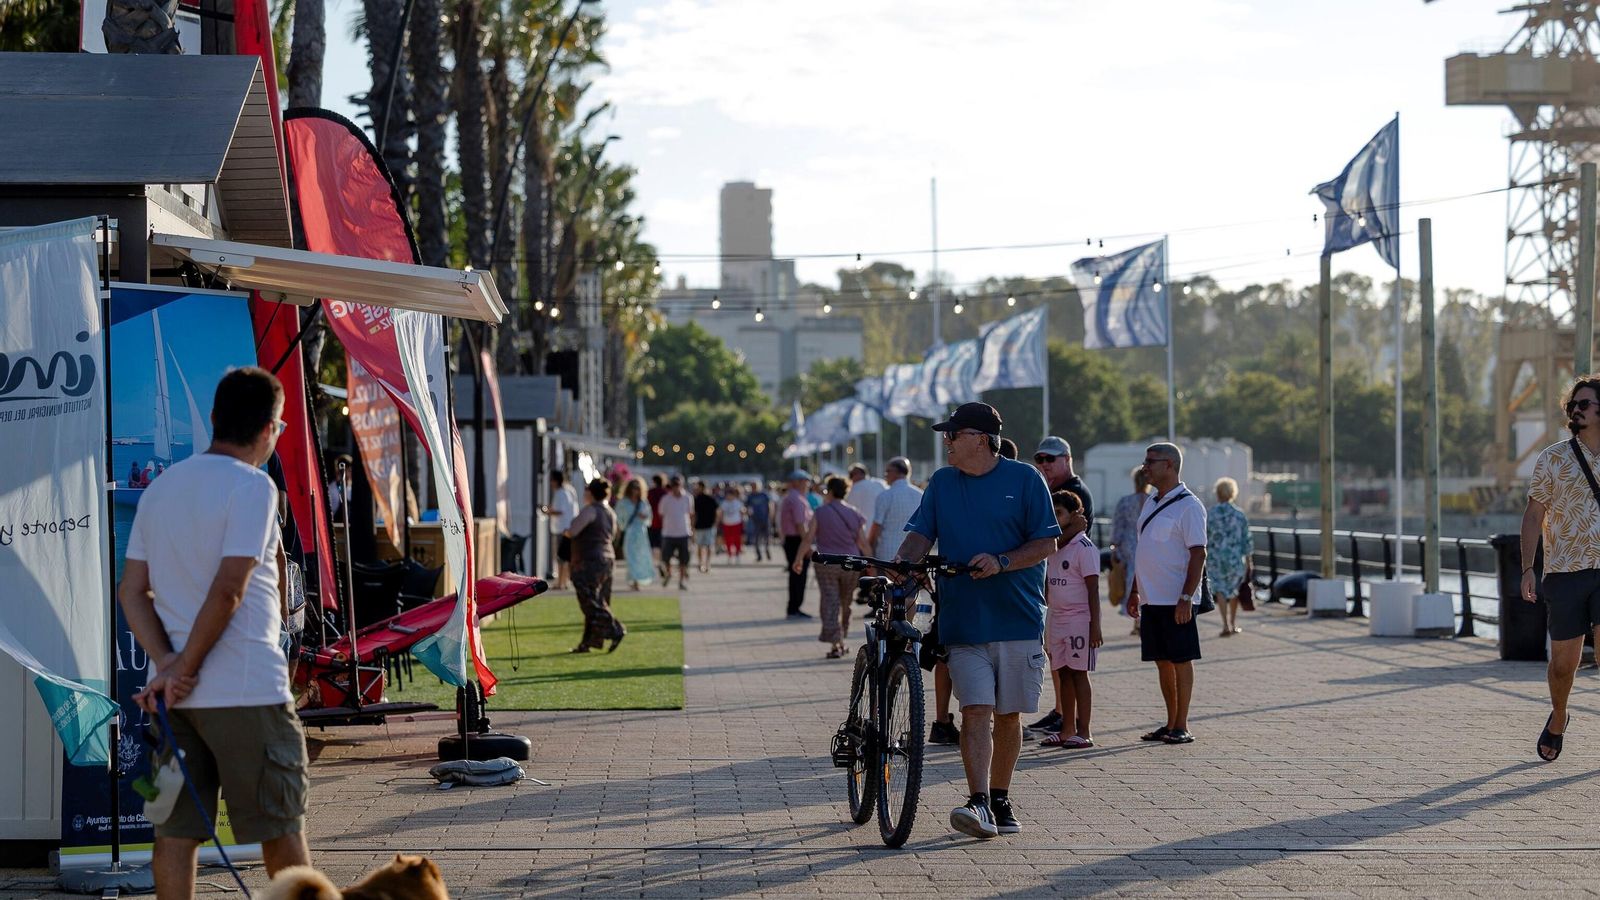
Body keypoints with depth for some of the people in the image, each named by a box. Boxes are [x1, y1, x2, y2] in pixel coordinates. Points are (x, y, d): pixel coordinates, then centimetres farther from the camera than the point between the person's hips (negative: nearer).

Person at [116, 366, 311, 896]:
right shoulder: (251, 486, -10)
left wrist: (166, 662, -3)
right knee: (281, 826, 4)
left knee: (175, 830, 5)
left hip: (175, 695, 6)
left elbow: (131, 591, 8)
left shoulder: (160, 489, 13)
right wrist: (185, 667, -11)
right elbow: (228, 590, -18)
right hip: (247, 690, -6)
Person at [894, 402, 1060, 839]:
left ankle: (1000, 800, 20)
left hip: (1018, 618, -1)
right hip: (963, 620, 1)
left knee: (1008, 715, 6)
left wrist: (1001, 563, -18)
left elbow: (1046, 544, -2)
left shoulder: (1024, 479, 0)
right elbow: (921, 536, 6)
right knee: (975, 712, -10)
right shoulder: (942, 483, 11)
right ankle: (979, 804, -17)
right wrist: (900, 565, -15)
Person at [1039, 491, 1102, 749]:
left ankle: (1084, 731, -2)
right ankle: (1067, 730, 13)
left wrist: (1095, 626, -17)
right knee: (1064, 673, 8)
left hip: (1079, 620, -7)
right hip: (1057, 619, 7)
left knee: (1079, 673, -5)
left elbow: (1093, 589, -14)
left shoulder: (1085, 548, -10)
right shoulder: (1053, 547, 13)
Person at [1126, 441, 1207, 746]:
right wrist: (1134, 590, 19)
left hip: (1176, 600, -8)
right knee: (1162, 661, 10)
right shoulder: (1152, 504, 16)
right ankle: (1171, 724, 17)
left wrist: (1186, 598, -20)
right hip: (1151, 598, 8)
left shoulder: (1188, 505, -10)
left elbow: (1198, 554, -14)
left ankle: (1182, 726, 2)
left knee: (1181, 660, -2)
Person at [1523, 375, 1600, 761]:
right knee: (1564, 661, 7)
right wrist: (1527, 568, -6)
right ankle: (1558, 718, 35)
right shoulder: (1553, 459, 2)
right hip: (1565, 571, 0)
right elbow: (1533, 515, 2)